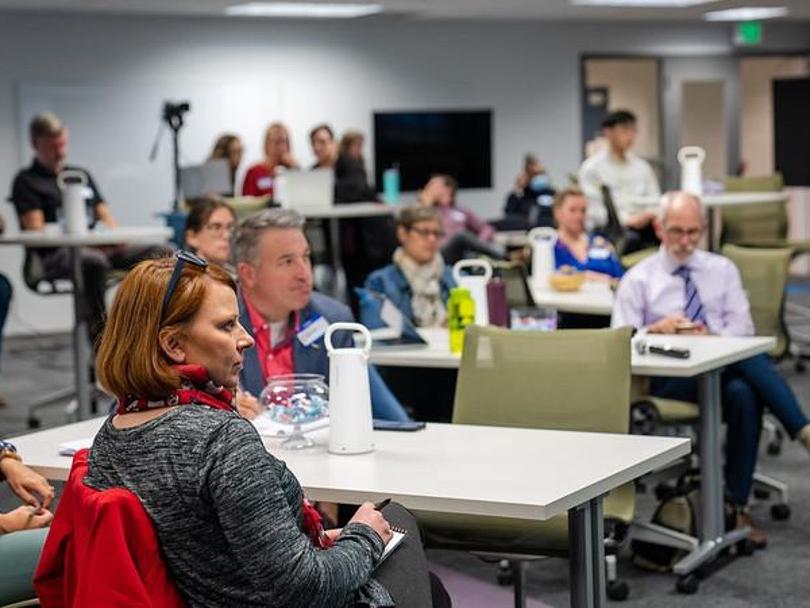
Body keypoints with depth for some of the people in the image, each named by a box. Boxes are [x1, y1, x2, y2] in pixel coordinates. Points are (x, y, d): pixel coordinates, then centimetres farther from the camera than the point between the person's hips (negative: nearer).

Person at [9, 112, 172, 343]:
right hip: (53, 255, -6)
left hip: (99, 248, 6)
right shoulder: (26, 181, 7)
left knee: (162, 253, -15)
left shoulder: (82, 175, 26)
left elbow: (105, 215, 22)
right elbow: (36, 230, -5)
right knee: (94, 261, -42)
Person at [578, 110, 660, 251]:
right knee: (630, 238, -38)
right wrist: (627, 220, -20)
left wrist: (650, 215, -8)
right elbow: (594, 210, -6)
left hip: (641, 223, 4)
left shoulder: (642, 167, 19)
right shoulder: (591, 168, 3)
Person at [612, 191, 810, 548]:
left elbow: (743, 326, 9)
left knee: (744, 393, -35)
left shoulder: (722, 270, 19)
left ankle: (736, 506, -31)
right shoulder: (638, 280, 10)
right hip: (667, 378, -3)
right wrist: (657, 329, -16)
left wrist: (712, 337, -13)